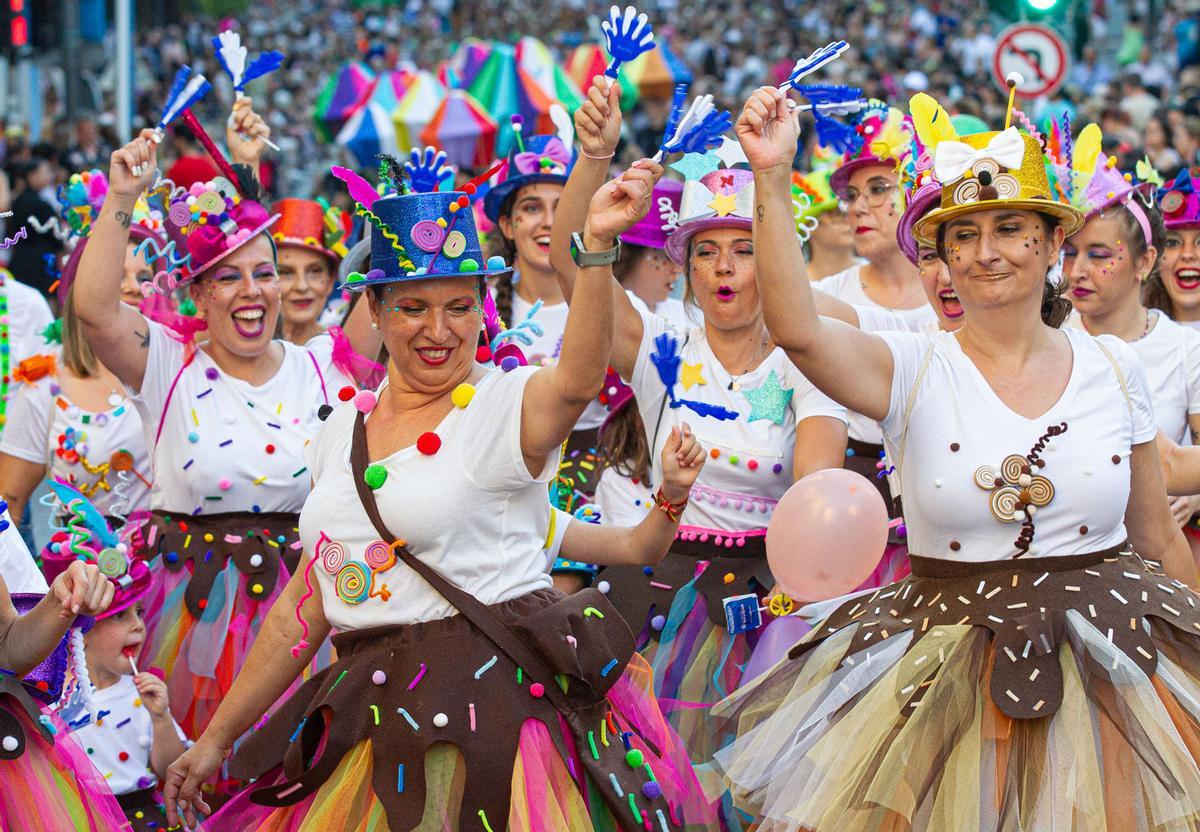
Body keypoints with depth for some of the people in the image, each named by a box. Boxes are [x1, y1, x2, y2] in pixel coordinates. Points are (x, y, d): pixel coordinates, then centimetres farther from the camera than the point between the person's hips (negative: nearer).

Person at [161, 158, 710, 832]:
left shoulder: (508, 405, -5)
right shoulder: (344, 429, 13)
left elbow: (578, 378, -30)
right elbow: (306, 605, 18)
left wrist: (597, 246, -47)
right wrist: (217, 739, 19)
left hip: (501, 699, -5)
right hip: (380, 720, 6)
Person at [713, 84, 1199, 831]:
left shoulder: (1113, 367, 5)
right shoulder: (913, 370, -3)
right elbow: (797, 330, -23)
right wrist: (772, 180, -30)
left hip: (1109, 669, 2)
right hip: (949, 679, -1)